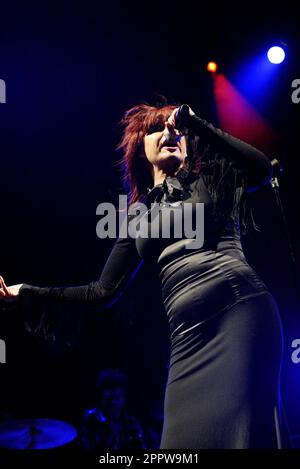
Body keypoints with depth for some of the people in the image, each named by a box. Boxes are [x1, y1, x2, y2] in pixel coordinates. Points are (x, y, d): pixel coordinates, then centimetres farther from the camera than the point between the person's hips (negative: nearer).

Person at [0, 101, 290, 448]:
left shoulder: (209, 178, 14)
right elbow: (104, 292, 19)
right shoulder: (138, 217, 20)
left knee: (241, 429, -16)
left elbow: (261, 170, -9)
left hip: (240, 309, -3)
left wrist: (195, 122, -3)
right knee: (187, 435, -3)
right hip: (189, 331, 4)